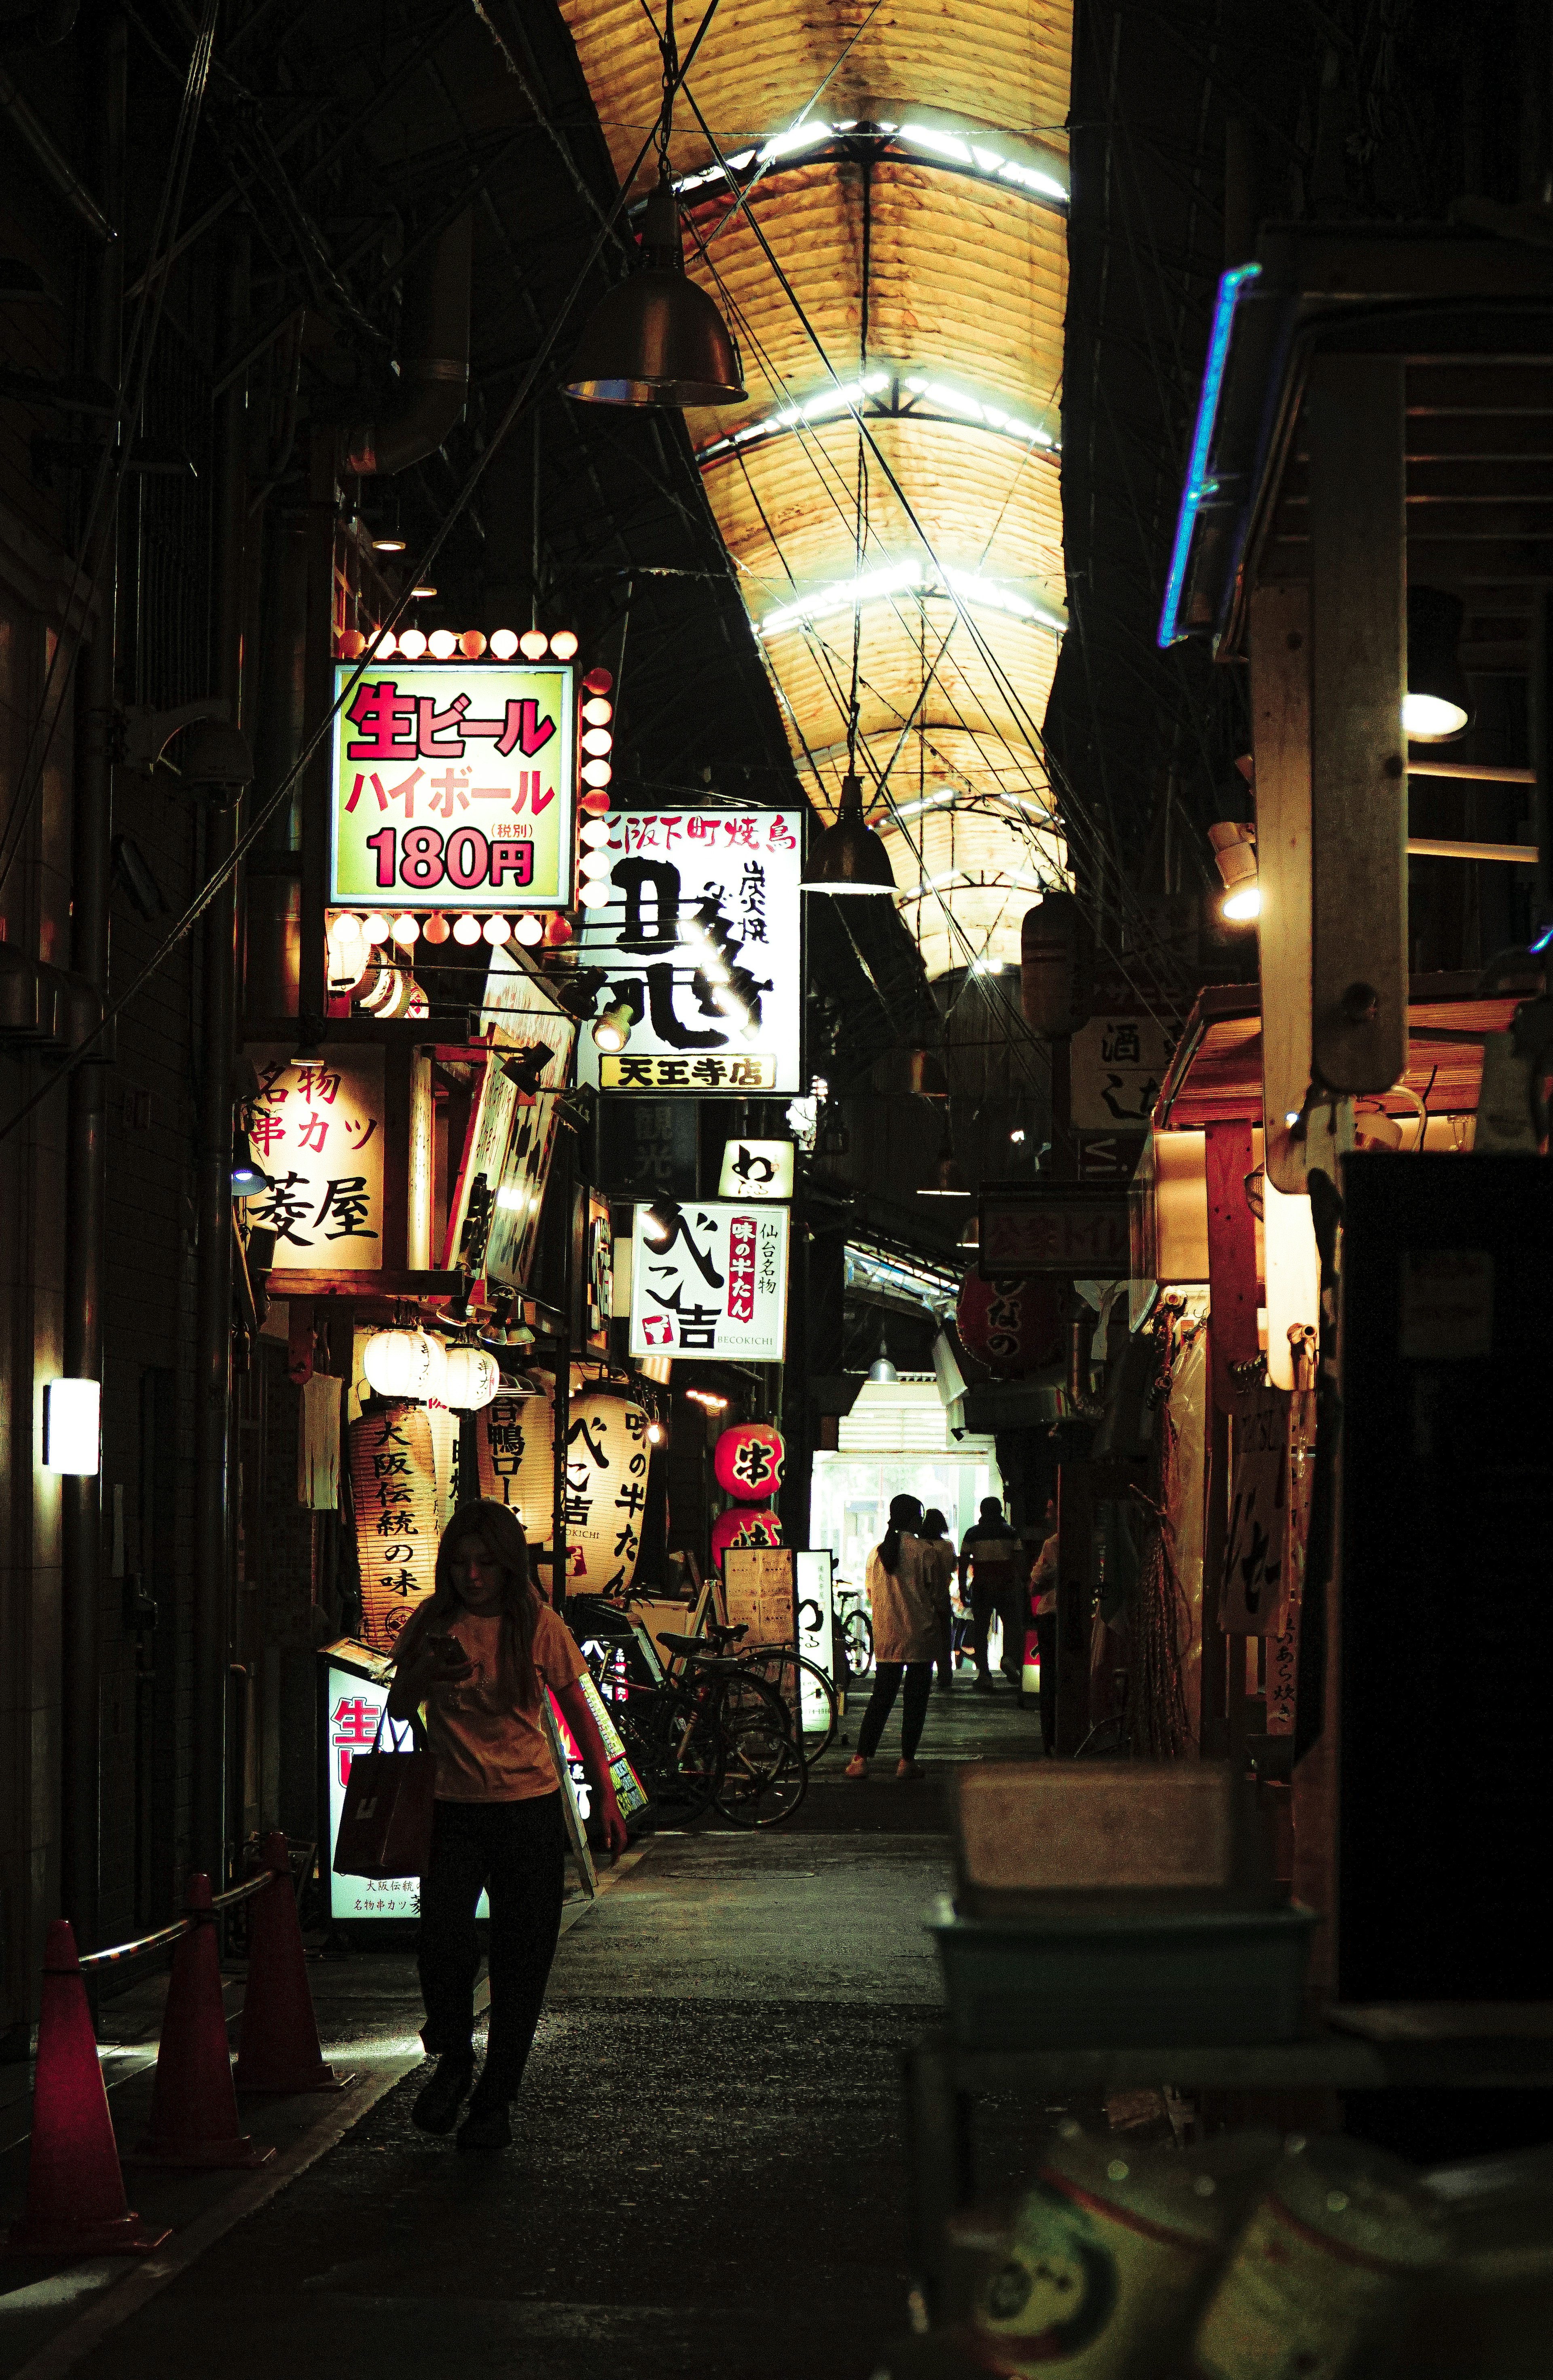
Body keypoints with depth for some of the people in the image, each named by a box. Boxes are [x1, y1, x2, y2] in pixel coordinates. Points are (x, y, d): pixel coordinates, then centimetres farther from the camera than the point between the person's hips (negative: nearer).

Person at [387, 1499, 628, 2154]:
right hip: (455, 1808, 0)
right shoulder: (435, 1621, 1)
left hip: (530, 1807, 0)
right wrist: (423, 1674, -16)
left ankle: (495, 2101, 13)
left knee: (522, 1954, 0)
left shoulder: (538, 1626, -1)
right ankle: (453, 2059, 8)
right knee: (442, 1934, -19)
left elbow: (578, 1712, 8)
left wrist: (606, 1797, 6)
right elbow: (398, 1708, 6)